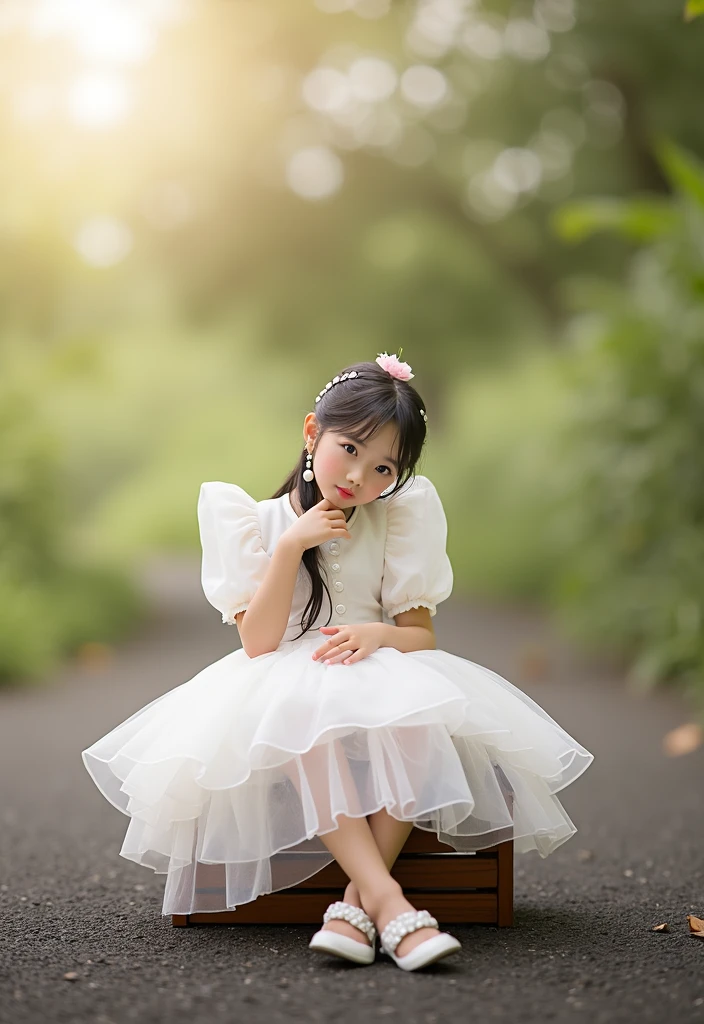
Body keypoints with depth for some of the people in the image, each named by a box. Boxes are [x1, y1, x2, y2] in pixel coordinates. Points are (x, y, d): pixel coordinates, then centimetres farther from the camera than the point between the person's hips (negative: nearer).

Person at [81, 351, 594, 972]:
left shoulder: (398, 518, 6)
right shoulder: (256, 523, 3)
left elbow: (423, 635, 3)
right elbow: (258, 644, -7)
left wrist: (379, 635, -20)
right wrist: (291, 547, -15)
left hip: (384, 685, 1)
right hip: (284, 688, -1)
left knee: (422, 715, -34)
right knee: (300, 714, -38)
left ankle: (358, 899, -36)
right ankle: (387, 899, -43)